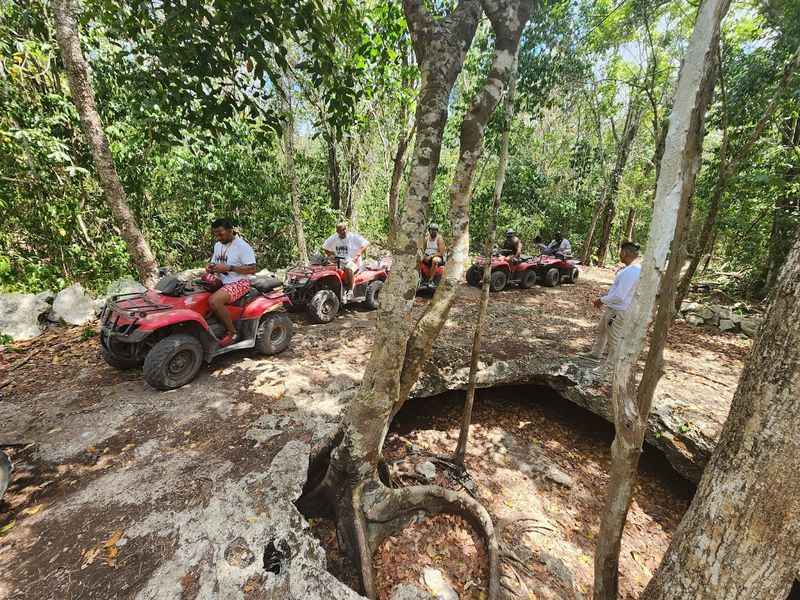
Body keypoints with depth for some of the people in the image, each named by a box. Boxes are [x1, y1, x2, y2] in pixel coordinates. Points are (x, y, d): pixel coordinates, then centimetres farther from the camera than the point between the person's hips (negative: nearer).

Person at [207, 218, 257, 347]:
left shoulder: (242, 246, -13)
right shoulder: (217, 245, 13)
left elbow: (252, 269, -18)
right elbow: (214, 262, 26)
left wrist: (228, 268, -24)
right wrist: (211, 267, 0)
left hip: (238, 283, -9)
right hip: (222, 282, 9)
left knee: (214, 301, -31)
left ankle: (232, 332, -14)